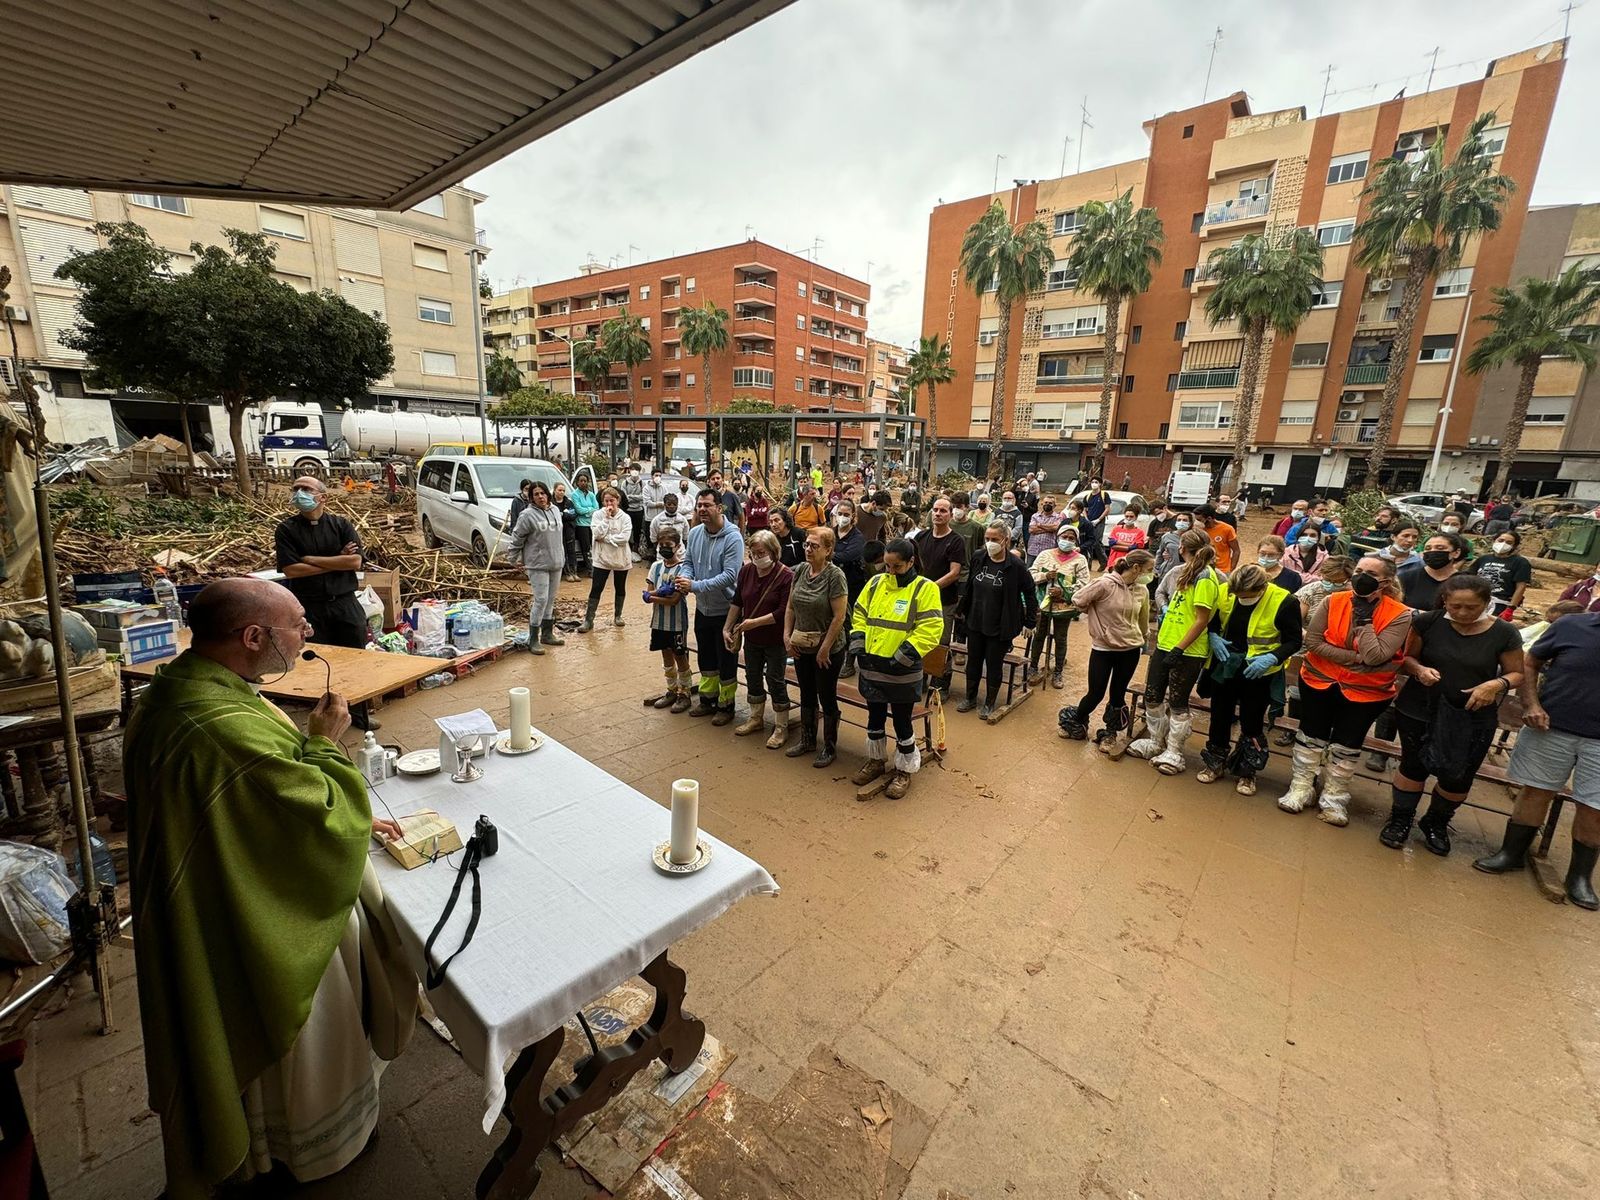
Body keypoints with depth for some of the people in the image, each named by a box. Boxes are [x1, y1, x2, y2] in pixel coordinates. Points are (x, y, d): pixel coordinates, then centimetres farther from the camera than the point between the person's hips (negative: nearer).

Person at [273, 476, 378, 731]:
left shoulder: (341, 525, 3)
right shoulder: (286, 530, 1)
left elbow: (355, 561, -10)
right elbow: (290, 570, -10)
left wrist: (311, 559, -11)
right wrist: (337, 561, -9)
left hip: (345, 603, 1)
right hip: (309, 607, -1)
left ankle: (359, 713, 22)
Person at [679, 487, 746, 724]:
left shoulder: (732, 538, -21)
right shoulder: (694, 532, -2)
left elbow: (730, 576, -27)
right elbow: (690, 562, 8)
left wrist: (695, 585, -29)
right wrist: (686, 577, -15)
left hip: (725, 610, -6)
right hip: (702, 608, 6)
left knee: (726, 661, 8)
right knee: (706, 657, 21)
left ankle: (726, 705, 26)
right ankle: (708, 699, 39)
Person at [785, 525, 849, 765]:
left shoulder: (834, 576, -17)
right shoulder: (800, 571, 2)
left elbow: (839, 617, -19)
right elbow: (791, 607, 9)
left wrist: (825, 649, -18)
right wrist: (787, 635, 0)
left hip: (827, 649, -6)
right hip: (802, 648, 6)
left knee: (827, 698, 8)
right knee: (807, 695, 19)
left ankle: (829, 746, 25)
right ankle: (807, 740, 36)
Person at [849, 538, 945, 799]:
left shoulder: (925, 589, -10)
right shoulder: (875, 583, 5)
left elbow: (930, 630, -16)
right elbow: (859, 615, 14)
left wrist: (903, 657, -20)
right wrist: (859, 645, 1)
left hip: (903, 672, -5)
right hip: (872, 668, 5)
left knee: (902, 721, 8)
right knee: (875, 717, 18)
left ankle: (904, 770, 27)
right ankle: (876, 761, 39)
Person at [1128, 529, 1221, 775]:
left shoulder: (1205, 577, -14)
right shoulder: (1187, 572, 13)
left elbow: (1202, 620, -18)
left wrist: (1178, 649, -21)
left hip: (1187, 652, -8)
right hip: (1166, 644, 8)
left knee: (1177, 703, 3)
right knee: (1152, 696, 12)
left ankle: (1173, 753, 18)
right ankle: (1156, 743, 29)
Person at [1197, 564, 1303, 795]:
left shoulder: (1284, 602, -20)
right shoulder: (1223, 592, -11)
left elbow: (1294, 642, -10)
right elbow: (1210, 622, 7)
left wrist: (1271, 658, -26)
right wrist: (1214, 637, -12)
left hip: (1258, 671, -3)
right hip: (1224, 667, 3)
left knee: (1252, 724, 9)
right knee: (1219, 717, 15)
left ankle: (1247, 772, 26)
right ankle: (1216, 763, 32)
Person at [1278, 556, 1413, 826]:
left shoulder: (1400, 615, -14)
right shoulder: (1333, 601, -9)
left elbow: (1375, 657, -25)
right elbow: (1312, 641, -15)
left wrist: (1364, 615, -22)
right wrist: (1356, 658, -22)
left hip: (1366, 691, -1)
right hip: (1320, 681, 1)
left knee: (1346, 745, 9)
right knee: (1311, 736, 10)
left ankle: (1334, 798, 25)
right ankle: (1300, 788, 24)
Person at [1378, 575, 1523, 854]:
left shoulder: (1503, 632, -8)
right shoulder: (1427, 622, -10)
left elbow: (1517, 673, 1)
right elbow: (1407, 658, 0)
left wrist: (1497, 684, -19)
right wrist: (1420, 670, -21)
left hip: (1473, 719, 1)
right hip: (1419, 712, -1)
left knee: (1457, 778, 7)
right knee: (1413, 766, 9)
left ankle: (1436, 823, 33)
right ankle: (1400, 819, 28)